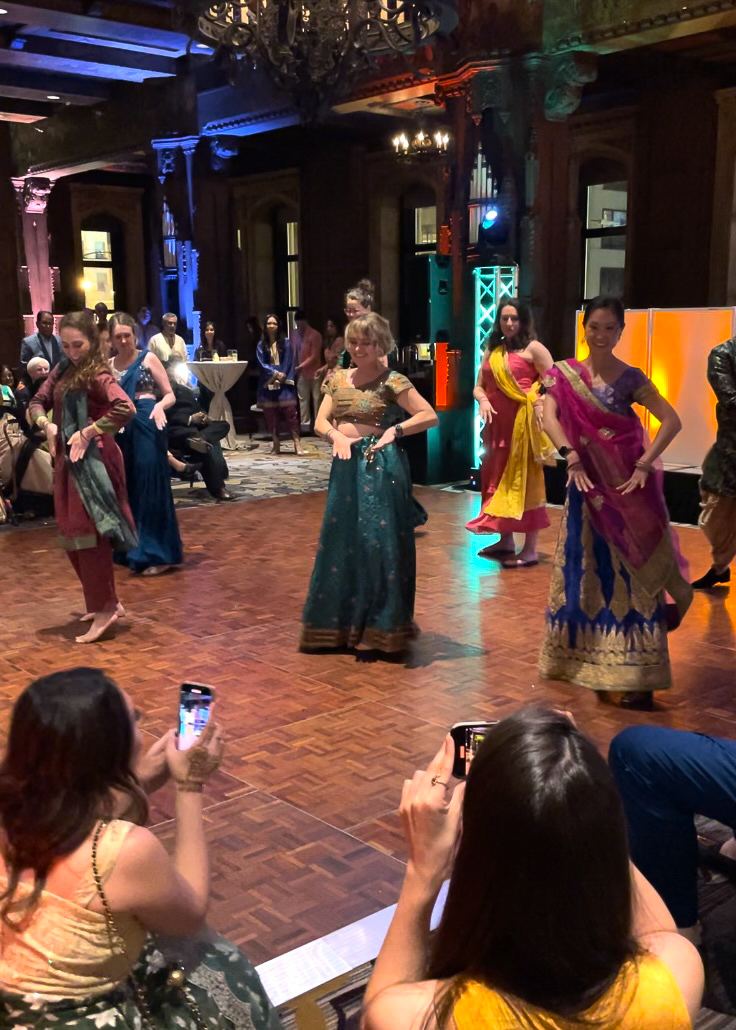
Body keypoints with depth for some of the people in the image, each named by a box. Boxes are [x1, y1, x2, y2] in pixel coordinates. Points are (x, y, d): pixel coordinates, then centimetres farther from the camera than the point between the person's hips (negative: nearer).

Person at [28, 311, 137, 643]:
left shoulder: (97, 374, -14)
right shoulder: (63, 369, 11)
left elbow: (125, 409, -29)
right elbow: (37, 402, 15)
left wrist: (89, 432, -22)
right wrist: (46, 423, -6)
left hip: (92, 460, -9)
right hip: (67, 459, 9)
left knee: (89, 532, -8)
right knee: (72, 534, 12)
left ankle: (104, 609, -2)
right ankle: (106, 601, 23)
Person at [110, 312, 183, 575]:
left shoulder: (148, 358, 0)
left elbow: (170, 395, -1)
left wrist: (159, 406, -22)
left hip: (147, 427, -5)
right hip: (121, 430, 5)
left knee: (150, 487, -5)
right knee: (126, 489, 10)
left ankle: (156, 553, 1)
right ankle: (131, 549, 22)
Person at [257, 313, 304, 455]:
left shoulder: (286, 342, 4)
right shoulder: (261, 344, 8)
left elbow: (289, 362, 0)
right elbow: (261, 363, -1)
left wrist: (281, 378, -11)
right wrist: (275, 373, -13)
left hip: (284, 382, -2)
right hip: (268, 384, 2)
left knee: (290, 411, -10)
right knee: (270, 414, 2)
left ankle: (297, 443, -14)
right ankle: (276, 444, 8)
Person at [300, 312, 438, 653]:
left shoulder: (391, 381, -6)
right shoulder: (337, 378, 11)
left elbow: (430, 416, -11)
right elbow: (320, 422, 7)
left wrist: (395, 430, -23)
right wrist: (336, 435, -14)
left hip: (379, 465, -6)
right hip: (345, 466, 6)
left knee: (380, 542, -5)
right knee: (340, 542, 9)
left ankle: (381, 627, 5)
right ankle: (344, 622, 22)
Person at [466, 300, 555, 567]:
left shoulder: (533, 348, -3)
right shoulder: (492, 351, 15)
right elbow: (479, 386, 15)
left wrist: (539, 403, -21)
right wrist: (483, 400, -6)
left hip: (522, 424, -7)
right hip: (496, 425, 7)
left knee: (525, 483, -5)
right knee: (497, 482, 12)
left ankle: (530, 549, -1)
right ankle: (505, 541, 24)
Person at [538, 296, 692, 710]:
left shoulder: (630, 378, -3)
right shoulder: (564, 373, 3)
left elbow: (672, 420, -9)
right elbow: (549, 416, -11)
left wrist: (644, 465, -18)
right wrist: (570, 456, -25)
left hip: (625, 485, -3)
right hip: (587, 484, 3)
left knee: (630, 575, -2)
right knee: (586, 573, 11)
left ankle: (635, 676, 0)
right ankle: (587, 659, 28)